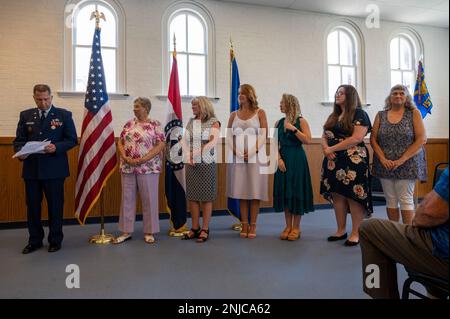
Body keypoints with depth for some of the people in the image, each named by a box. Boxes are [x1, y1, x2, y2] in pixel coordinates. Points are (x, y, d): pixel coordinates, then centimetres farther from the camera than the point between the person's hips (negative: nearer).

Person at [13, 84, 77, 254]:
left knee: (55, 206, 6)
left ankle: (55, 240, 22)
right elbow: (18, 140, 8)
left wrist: (56, 147, -20)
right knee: (32, 206, 11)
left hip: (54, 169, -3)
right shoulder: (25, 115, 10)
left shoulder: (64, 115, 0)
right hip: (31, 169, 3)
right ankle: (35, 240, 27)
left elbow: (72, 140, -3)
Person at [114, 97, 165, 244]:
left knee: (149, 199, 1)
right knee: (127, 198, 8)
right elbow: (120, 142, 10)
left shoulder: (155, 124, -2)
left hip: (148, 168, -4)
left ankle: (149, 232, 14)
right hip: (127, 167, 5)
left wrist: (143, 159, -17)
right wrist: (125, 157, -9)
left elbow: (160, 145, -9)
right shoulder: (129, 124, 12)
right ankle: (126, 231, 19)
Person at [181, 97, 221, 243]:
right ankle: (195, 228, 17)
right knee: (192, 196, 6)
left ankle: (205, 229, 9)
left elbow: (213, 141, -14)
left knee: (206, 197, 0)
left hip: (206, 163, -5)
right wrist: (188, 156, -9)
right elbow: (185, 141, 8)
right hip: (191, 164, 5)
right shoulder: (191, 122, 15)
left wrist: (197, 154, -16)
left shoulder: (213, 122, -1)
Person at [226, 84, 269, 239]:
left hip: (256, 155, -2)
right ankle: (244, 225, 14)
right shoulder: (234, 115, 13)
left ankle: (253, 225, 10)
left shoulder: (260, 113, 6)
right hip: (238, 156, 2)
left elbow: (264, 135, -2)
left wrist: (252, 151, -13)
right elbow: (228, 136, 7)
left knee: (255, 190, 0)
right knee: (241, 190, 4)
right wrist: (236, 151, -9)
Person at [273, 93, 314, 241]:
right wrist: (279, 159, -8)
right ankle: (288, 226, 18)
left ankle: (296, 227, 13)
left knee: (296, 191, 0)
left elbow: (308, 140, -12)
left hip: (297, 160, -4)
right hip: (283, 159, 5)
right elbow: (275, 144, 5)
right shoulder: (279, 123, 10)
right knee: (284, 191, 6)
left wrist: (294, 129, -17)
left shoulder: (301, 121, -2)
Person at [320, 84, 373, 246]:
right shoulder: (333, 116, 19)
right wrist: (326, 149, -6)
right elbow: (324, 137, 17)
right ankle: (341, 230, 20)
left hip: (353, 160, -7)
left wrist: (332, 148, -14)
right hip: (333, 161, 7)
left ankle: (356, 233, 8)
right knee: (337, 195, 8)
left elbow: (357, 138, -15)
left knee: (354, 196, -4)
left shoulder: (359, 114, -3)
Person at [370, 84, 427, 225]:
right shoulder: (381, 115, 8)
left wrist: (402, 160, -14)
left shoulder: (414, 113, 1)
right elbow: (373, 139, 4)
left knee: (406, 200, -1)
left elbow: (421, 139, -6)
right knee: (390, 200, 7)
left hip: (407, 164, -2)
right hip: (385, 164, 3)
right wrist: (383, 159, -9)